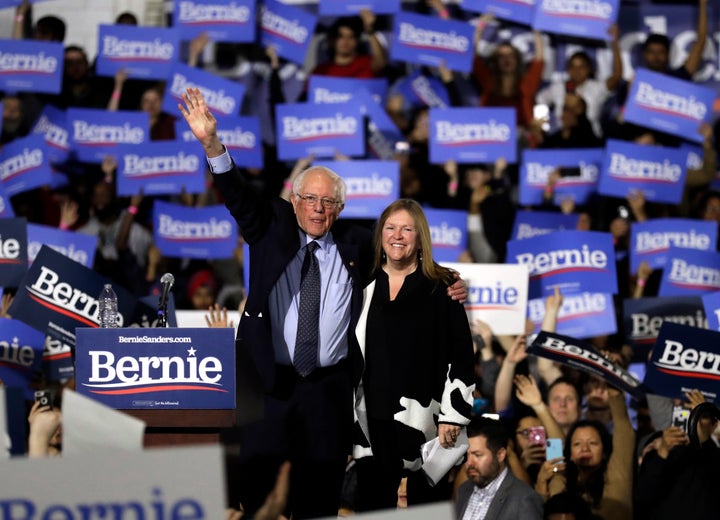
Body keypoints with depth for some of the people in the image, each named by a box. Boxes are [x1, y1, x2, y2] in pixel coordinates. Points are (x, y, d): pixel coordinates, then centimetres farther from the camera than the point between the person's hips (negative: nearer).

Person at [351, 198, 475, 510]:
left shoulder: (440, 288, -1)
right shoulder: (362, 286, 11)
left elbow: (460, 355, -5)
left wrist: (453, 415, -12)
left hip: (423, 418, -4)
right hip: (372, 420, 4)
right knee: (373, 507, 5)